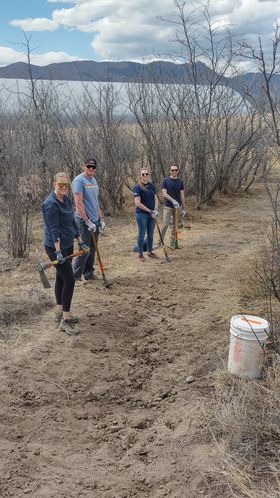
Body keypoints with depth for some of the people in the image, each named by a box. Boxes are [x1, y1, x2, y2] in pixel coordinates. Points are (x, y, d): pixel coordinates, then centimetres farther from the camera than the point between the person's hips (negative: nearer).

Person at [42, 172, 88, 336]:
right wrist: (58, 251, -27)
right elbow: (54, 229, -23)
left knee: (61, 278, 15)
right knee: (69, 279, -10)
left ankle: (60, 313, 27)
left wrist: (80, 242, 18)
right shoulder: (51, 203, -18)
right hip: (56, 247, -9)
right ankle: (65, 320, -4)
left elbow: (72, 223, 16)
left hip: (68, 245, 9)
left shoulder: (67, 200, 8)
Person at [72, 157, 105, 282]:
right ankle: (75, 277, 4)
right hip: (84, 221, -8)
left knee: (92, 249, 13)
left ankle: (89, 274, 25)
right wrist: (88, 221, -19)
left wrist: (101, 219, 15)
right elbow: (79, 203, -18)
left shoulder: (94, 181, 13)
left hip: (95, 220, 8)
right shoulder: (79, 180, -13)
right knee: (85, 249, -5)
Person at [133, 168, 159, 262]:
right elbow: (137, 203, -16)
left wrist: (155, 210, -5)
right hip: (142, 214, -6)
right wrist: (149, 211, -15)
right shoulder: (138, 187, -10)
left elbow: (155, 198, 12)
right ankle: (140, 254, 12)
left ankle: (150, 252, 27)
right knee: (142, 234, 2)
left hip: (152, 214, 6)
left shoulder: (151, 185, 8)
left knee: (150, 234, 13)